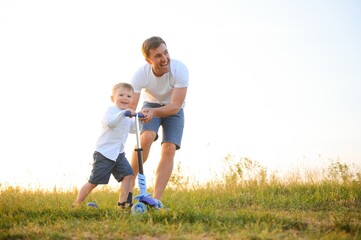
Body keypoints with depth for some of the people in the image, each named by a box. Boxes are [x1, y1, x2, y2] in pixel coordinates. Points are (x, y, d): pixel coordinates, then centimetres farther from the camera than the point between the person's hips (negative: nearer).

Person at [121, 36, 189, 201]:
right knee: (146, 137, -29)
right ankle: (130, 181, -10)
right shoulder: (140, 74, -28)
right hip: (150, 106, 0)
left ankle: (156, 199, -15)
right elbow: (131, 105, -25)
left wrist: (153, 112, -49)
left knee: (169, 150, -18)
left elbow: (175, 106, -33)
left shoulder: (179, 70, -31)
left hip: (173, 110, 0)